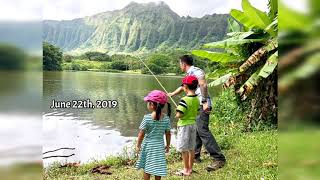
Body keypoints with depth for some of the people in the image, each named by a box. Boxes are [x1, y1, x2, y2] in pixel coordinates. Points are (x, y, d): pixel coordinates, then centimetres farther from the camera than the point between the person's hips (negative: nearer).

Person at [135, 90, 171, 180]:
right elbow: (168, 134, 0)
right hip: (160, 145, 3)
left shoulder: (147, 118, -17)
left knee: (147, 169, 11)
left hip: (148, 145, -3)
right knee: (158, 168, 13)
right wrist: (168, 145, 13)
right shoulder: (166, 118, -7)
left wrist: (138, 145, 0)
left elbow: (141, 134, -13)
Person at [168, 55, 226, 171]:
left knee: (202, 130, -19)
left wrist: (204, 102, -27)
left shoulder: (196, 71, -7)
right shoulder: (189, 74, 24)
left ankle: (219, 158, -21)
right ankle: (195, 156, 20)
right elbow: (183, 87, 40)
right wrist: (171, 94, 53)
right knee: (194, 130, 12)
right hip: (195, 106, 10)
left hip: (202, 106, -10)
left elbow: (203, 85, -22)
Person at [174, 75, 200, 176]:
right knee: (191, 148, 15)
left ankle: (186, 170, 13)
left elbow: (179, 115, -24)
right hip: (193, 124, 8)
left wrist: (177, 115, -4)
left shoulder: (184, 100, -22)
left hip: (184, 125, -8)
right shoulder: (197, 100, 3)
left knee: (184, 149, 4)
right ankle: (190, 168, 26)